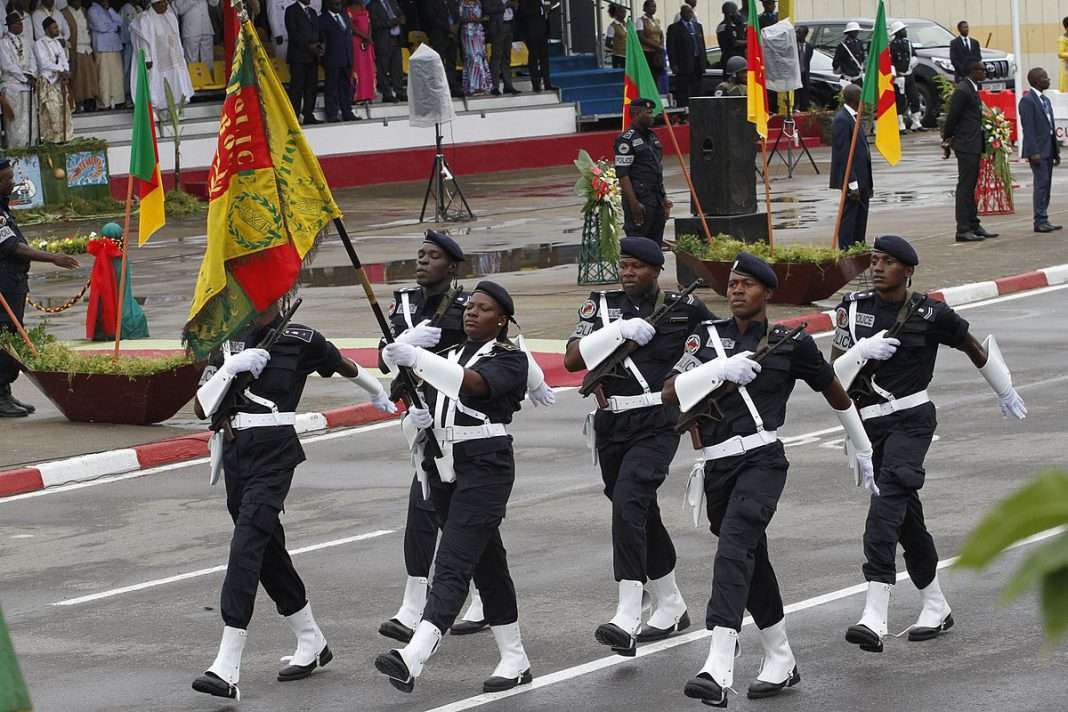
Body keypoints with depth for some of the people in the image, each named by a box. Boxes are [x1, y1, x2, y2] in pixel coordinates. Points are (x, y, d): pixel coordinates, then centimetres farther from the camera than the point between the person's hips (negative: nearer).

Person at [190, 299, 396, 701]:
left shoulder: (300, 340, -3)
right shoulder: (229, 341, 10)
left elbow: (345, 367, 18)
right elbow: (202, 409, 5)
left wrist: (378, 395, 36)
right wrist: (231, 367, -10)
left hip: (274, 453, -6)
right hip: (235, 452, 6)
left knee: (247, 545, -18)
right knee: (267, 550, 14)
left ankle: (227, 669, -25)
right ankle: (311, 643, 33)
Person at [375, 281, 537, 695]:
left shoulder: (509, 359, -4)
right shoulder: (450, 355, 17)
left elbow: (475, 383, -25)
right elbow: (431, 406, 23)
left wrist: (416, 359, -34)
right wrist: (418, 418, -2)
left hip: (484, 469, -8)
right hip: (442, 468, 8)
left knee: (453, 562, -18)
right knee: (486, 564, 13)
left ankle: (413, 658, -32)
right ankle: (514, 659, 20)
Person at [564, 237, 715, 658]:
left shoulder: (684, 310, 1)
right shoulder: (602, 306, 8)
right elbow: (572, 358, -4)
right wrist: (619, 331, -16)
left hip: (657, 425, -5)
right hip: (611, 426, 5)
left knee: (629, 505, -23)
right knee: (642, 514, 16)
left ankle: (627, 619, -30)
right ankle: (670, 608, 34)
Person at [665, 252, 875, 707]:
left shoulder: (790, 344, 3)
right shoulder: (707, 337, 11)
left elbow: (836, 394, 16)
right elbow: (671, 393, 0)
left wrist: (863, 450, 26)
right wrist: (720, 369, -15)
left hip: (761, 461, -5)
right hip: (716, 466, 5)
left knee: (733, 550, -24)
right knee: (752, 564, 17)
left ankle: (719, 670, -36)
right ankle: (780, 662, 34)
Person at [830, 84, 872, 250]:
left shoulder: (853, 118, 15)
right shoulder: (841, 120, -16)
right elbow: (843, 154, -20)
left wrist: (868, 183, 19)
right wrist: (852, 183, -22)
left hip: (862, 179, 10)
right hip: (853, 179, -10)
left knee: (861, 218, 13)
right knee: (849, 218, -6)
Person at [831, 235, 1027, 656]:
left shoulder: (930, 314, -2)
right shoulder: (853, 309, 7)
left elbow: (975, 347, 16)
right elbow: (835, 376, 3)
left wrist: (1005, 392, 29)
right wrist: (863, 350, -17)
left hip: (911, 418, -5)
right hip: (868, 424, 5)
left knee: (889, 497, -24)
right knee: (906, 517, 13)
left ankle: (875, 617, -35)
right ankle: (936, 607, 31)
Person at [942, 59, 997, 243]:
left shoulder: (973, 89, 14)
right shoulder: (962, 91, -17)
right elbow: (952, 117, -14)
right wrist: (947, 139, -3)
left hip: (974, 145, 10)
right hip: (966, 145, -10)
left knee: (970, 186, 14)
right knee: (965, 186, -7)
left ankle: (974, 225, 21)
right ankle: (963, 230, -5)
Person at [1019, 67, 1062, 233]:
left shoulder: (1046, 100, 17)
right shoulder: (1027, 101, -10)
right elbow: (1028, 128, -16)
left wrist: (1056, 151, 16)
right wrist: (1033, 152, -21)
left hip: (1048, 150, 9)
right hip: (1037, 151, -9)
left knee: (1046, 185, 8)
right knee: (1042, 184, -10)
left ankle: (1043, 221, 11)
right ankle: (1040, 221, -8)